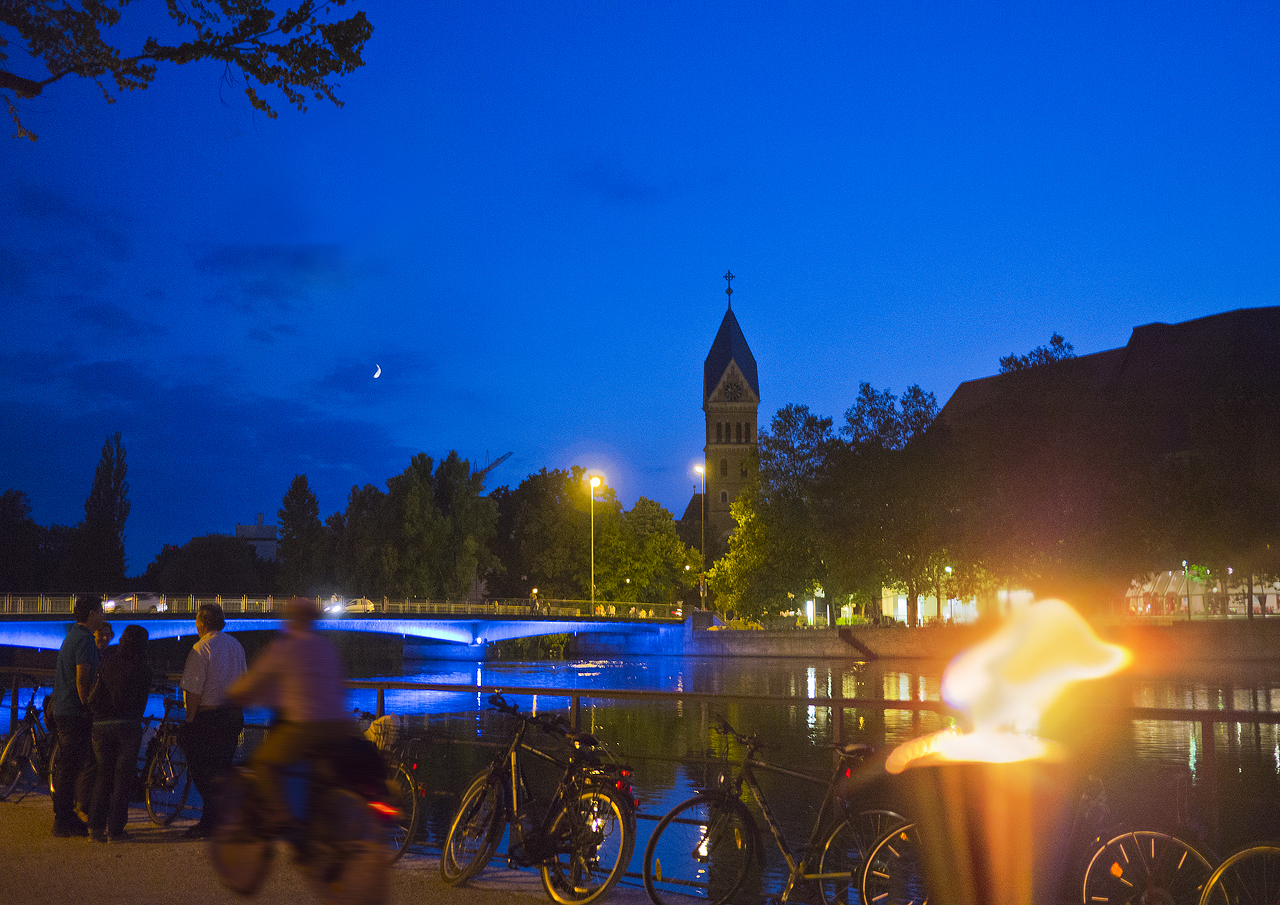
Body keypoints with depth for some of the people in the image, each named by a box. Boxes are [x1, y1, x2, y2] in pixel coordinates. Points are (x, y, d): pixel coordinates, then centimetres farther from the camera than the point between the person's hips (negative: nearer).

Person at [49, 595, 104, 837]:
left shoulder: (72, 636, 16)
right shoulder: (84, 640, -15)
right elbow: (82, 680, -21)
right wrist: (88, 708, -14)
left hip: (62, 710, 10)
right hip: (75, 713, -10)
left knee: (68, 766, 14)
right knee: (69, 768, -5)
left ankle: (65, 817, 21)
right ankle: (64, 822, 0)